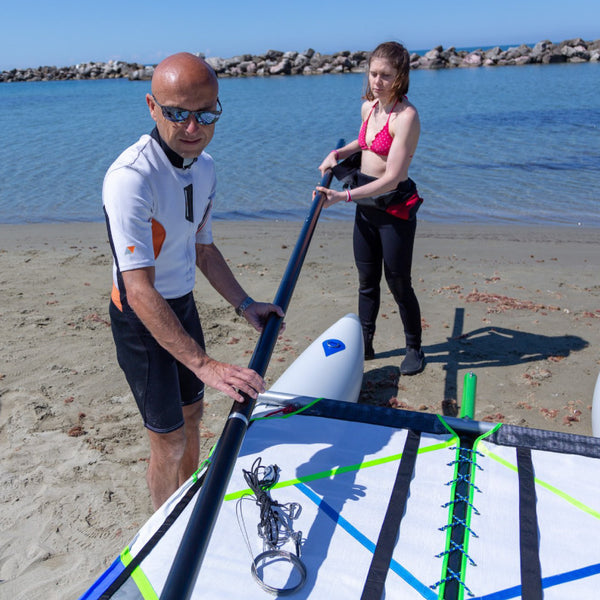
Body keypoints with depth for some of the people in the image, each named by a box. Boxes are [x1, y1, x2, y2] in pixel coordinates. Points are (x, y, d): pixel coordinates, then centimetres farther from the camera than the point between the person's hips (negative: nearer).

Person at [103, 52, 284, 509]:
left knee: (191, 414, 22)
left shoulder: (204, 166, -2)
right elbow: (140, 291, -35)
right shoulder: (131, 177, -30)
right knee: (169, 440, 4)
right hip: (141, 318, -8)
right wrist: (204, 364, -40)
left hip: (184, 304, 8)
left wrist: (244, 304, 5)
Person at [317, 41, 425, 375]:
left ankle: (415, 349, 24)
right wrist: (338, 153, 9)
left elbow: (392, 177, -27)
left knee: (398, 283, 4)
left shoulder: (406, 116, -20)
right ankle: (365, 345, 30)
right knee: (367, 281, 15)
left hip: (395, 208, -7)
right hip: (366, 206, 7)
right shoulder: (368, 107, 5)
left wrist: (346, 195, -34)